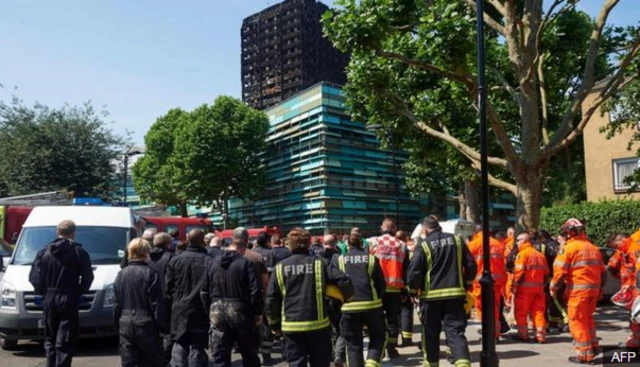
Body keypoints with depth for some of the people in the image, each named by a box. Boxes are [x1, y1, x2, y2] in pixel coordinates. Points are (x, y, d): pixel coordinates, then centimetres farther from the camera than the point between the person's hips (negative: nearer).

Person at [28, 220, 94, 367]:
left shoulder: (44, 252, 4)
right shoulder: (79, 252, -5)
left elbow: (34, 277, -1)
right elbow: (87, 277, -6)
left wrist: (43, 292, 12)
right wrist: (79, 291, 9)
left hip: (49, 301, 4)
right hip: (69, 301, -3)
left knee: (50, 339, 17)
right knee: (65, 341, 0)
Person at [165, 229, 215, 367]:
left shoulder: (175, 260, -1)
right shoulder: (210, 262, -12)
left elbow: (168, 286, 3)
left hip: (180, 309, 2)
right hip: (200, 311, -2)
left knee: (180, 345, 12)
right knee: (197, 346, 6)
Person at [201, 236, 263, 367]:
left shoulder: (213, 263, 7)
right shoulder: (245, 263, -8)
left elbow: (204, 292, 9)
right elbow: (255, 291, -13)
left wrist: (210, 310, 16)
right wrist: (258, 312, -3)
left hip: (217, 311, 4)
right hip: (240, 311, -3)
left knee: (219, 356, 8)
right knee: (249, 353, 12)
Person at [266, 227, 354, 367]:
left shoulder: (280, 267, 0)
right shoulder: (320, 263, -3)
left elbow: (271, 300, 0)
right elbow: (344, 281, -12)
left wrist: (274, 324, 13)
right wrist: (347, 297, 9)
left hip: (291, 326, 0)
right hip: (318, 324, 0)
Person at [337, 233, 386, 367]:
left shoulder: (340, 260, 4)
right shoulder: (371, 258, 3)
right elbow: (381, 284, 3)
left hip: (349, 307, 1)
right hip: (371, 305, 0)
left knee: (353, 344, 10)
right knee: (378, 337, 18)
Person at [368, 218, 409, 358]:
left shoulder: (372, 242, 0)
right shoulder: (401, 245, 5)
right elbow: (406, 270, 6)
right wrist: (404, 290, 11)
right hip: (395, 288, 1)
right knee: (393, 318, 11)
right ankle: (391, 348, 13)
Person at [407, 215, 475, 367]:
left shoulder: (423, 245, -7)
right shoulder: (457, 240, 6)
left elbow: (413, 272, -11)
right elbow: (471, 265, 7)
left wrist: (415, 287, 7)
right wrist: (466, 284, 19)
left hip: (431, 295, -2)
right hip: (455, 293, 3)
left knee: (430, 333, 14)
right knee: (456, 331, 3)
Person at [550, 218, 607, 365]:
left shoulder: (569, 247, -9)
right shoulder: (593, 248, 14)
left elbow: (560, 270, -12)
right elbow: (603, 271, 17)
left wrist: (553, 287, 0)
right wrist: (600, 288, 27)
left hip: (578, 289, -7)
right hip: (594, 288, 7)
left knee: (578, 321, 1)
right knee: (587, 318, 22)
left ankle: (585, 354, 2)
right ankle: (593, 347, 24)